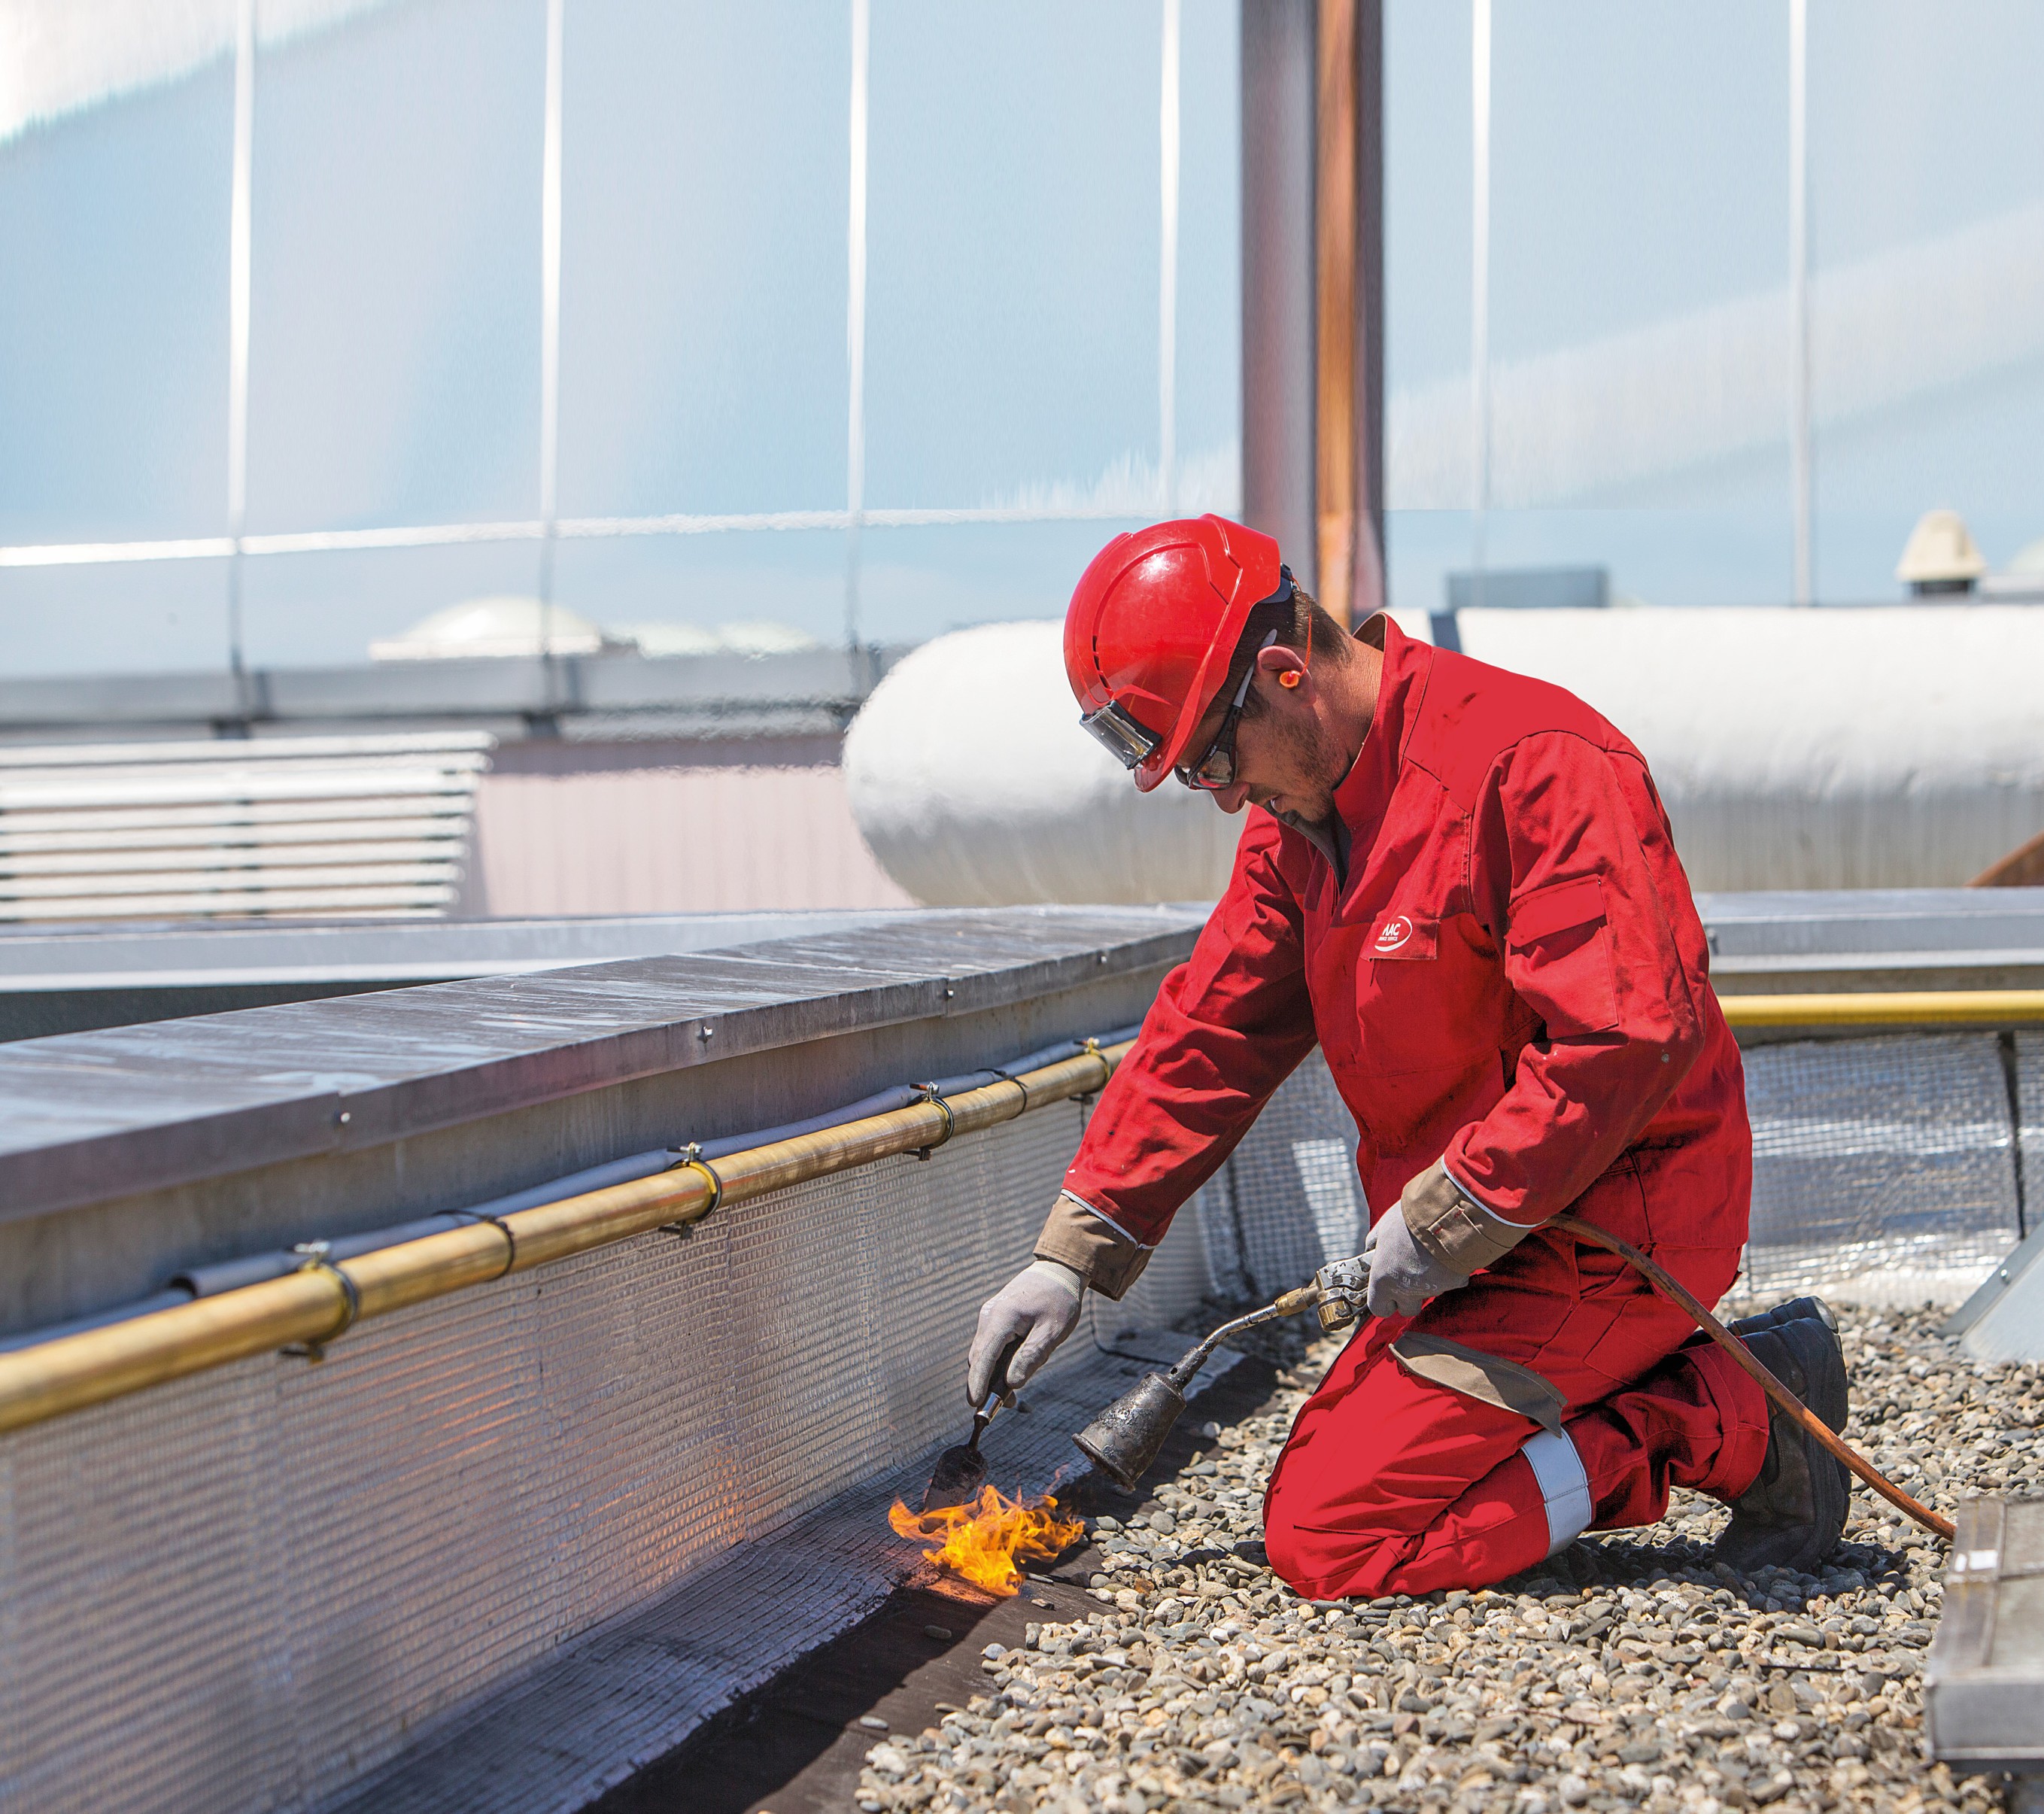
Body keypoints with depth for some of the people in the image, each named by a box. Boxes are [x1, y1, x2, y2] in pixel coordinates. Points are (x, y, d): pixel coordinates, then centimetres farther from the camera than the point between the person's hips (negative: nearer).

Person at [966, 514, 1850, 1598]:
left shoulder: (1533, 765, -22)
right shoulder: (1301, 812, 6)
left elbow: (1628, 1038, -29)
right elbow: (1210, 1034, 11)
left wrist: (1444, 1223, -21)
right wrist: (1072, 1253, 4)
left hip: (1606, 1230, -10)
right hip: (1478, 1233, 10)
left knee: (1327, 1539, -13)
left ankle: (1726, 1425, -7)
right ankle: (1689, 1385, 9)